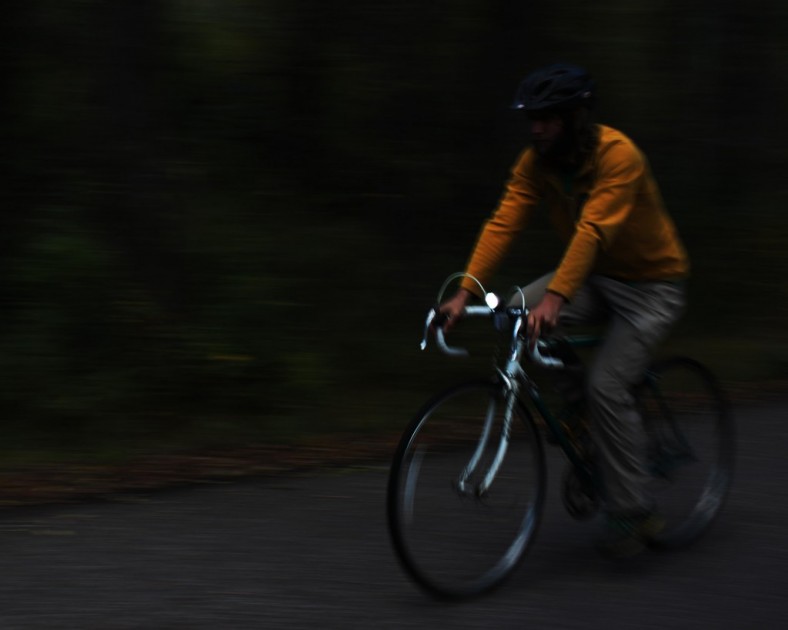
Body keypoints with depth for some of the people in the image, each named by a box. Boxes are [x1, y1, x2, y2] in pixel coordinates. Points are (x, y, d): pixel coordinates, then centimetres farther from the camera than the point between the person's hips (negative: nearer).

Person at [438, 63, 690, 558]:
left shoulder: (618, 155, -26)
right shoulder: (536, 163, -7)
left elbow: (593, 231, -37)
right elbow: (503, 224, -14)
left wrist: (555, 299, -48)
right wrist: (466, 293, -25)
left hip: (651, 284, -6)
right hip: (596, 277, 6)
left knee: (607, 384, -21)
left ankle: (635, 515, -8)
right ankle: (577, 423, -2)